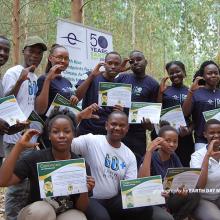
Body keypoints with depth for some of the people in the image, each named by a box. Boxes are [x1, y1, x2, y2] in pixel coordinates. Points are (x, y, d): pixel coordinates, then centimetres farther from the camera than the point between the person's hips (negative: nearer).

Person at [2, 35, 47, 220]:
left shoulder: (35, 77, 15)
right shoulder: (13, 73, -8)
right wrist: (19, 81, -27)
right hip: (16, 137, -8)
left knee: (29, 182, 16)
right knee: (18, 183, -5)